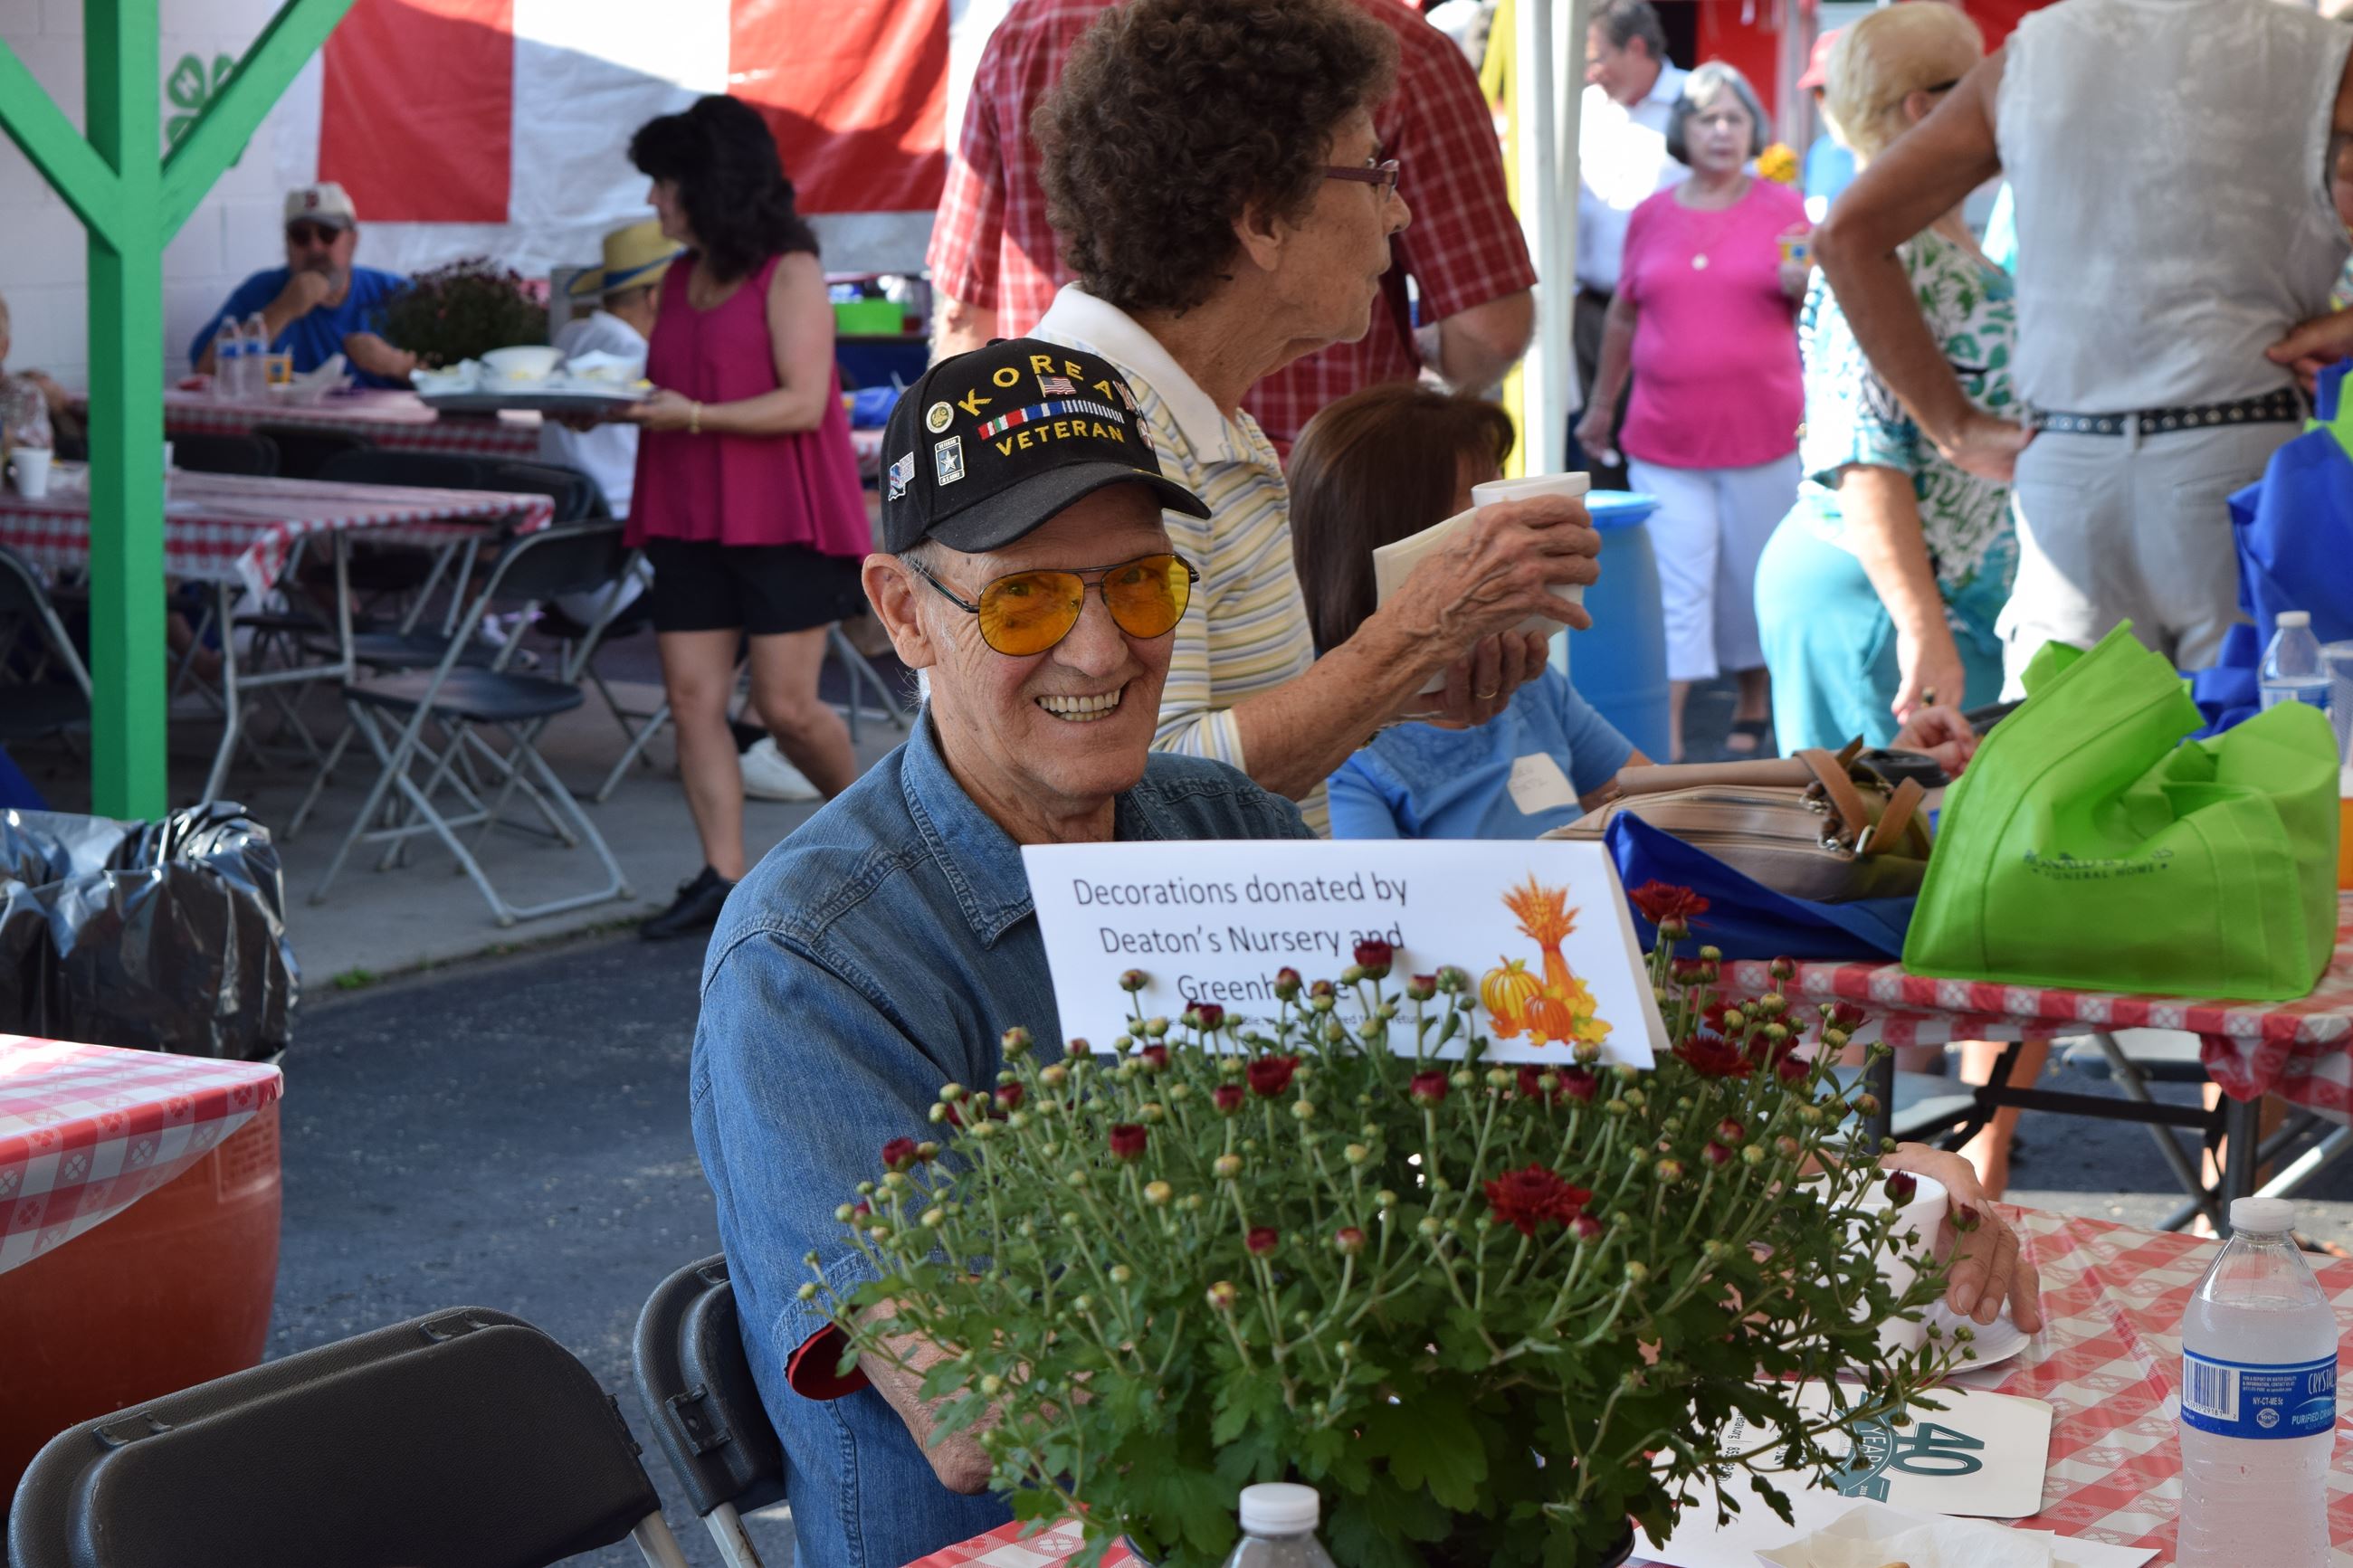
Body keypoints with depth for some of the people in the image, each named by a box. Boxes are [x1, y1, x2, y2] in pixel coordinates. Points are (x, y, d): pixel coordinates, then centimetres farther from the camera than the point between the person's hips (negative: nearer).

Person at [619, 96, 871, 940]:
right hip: (691, 520, 7)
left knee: (784, 703, -5)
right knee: (692, 696, -1)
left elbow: (803, 403, -16)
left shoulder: (789, 275, -8)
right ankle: (722, 876, 2)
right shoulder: (679, 281, 14)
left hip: (782, 521, -7)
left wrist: (695, 416, -24)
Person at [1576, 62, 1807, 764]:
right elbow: (1623, 316, 18)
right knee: (1674, 587, -5)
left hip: (1762, 434, 0)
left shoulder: (1781, 208, 5)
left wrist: (1802, 284, -15)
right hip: (1665, 439, 1)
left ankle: (1753, 704, 28)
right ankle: (1665, 738, -8)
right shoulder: (1651, 216, 9)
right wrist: (1601, 403, 22)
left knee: (1754, 578, 9)